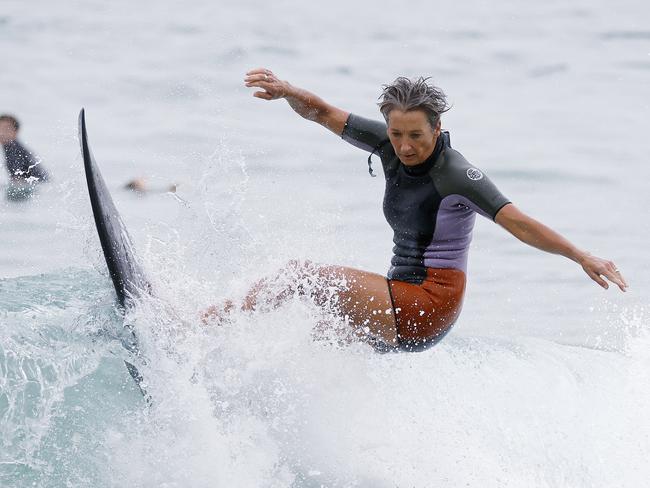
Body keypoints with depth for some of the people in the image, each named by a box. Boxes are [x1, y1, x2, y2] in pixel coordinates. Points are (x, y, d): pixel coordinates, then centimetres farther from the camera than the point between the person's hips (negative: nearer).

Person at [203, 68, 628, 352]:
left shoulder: (457, 177, -20)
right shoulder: (390, 144, 0)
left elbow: (519, 223, -26)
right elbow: (324, 114, 2)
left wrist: (581, 257, -37)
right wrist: (287, 92, -19)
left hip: (427, 307, -8)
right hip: (401, 302, 8)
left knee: (302, 275, -11)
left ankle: (216, 322, -2)